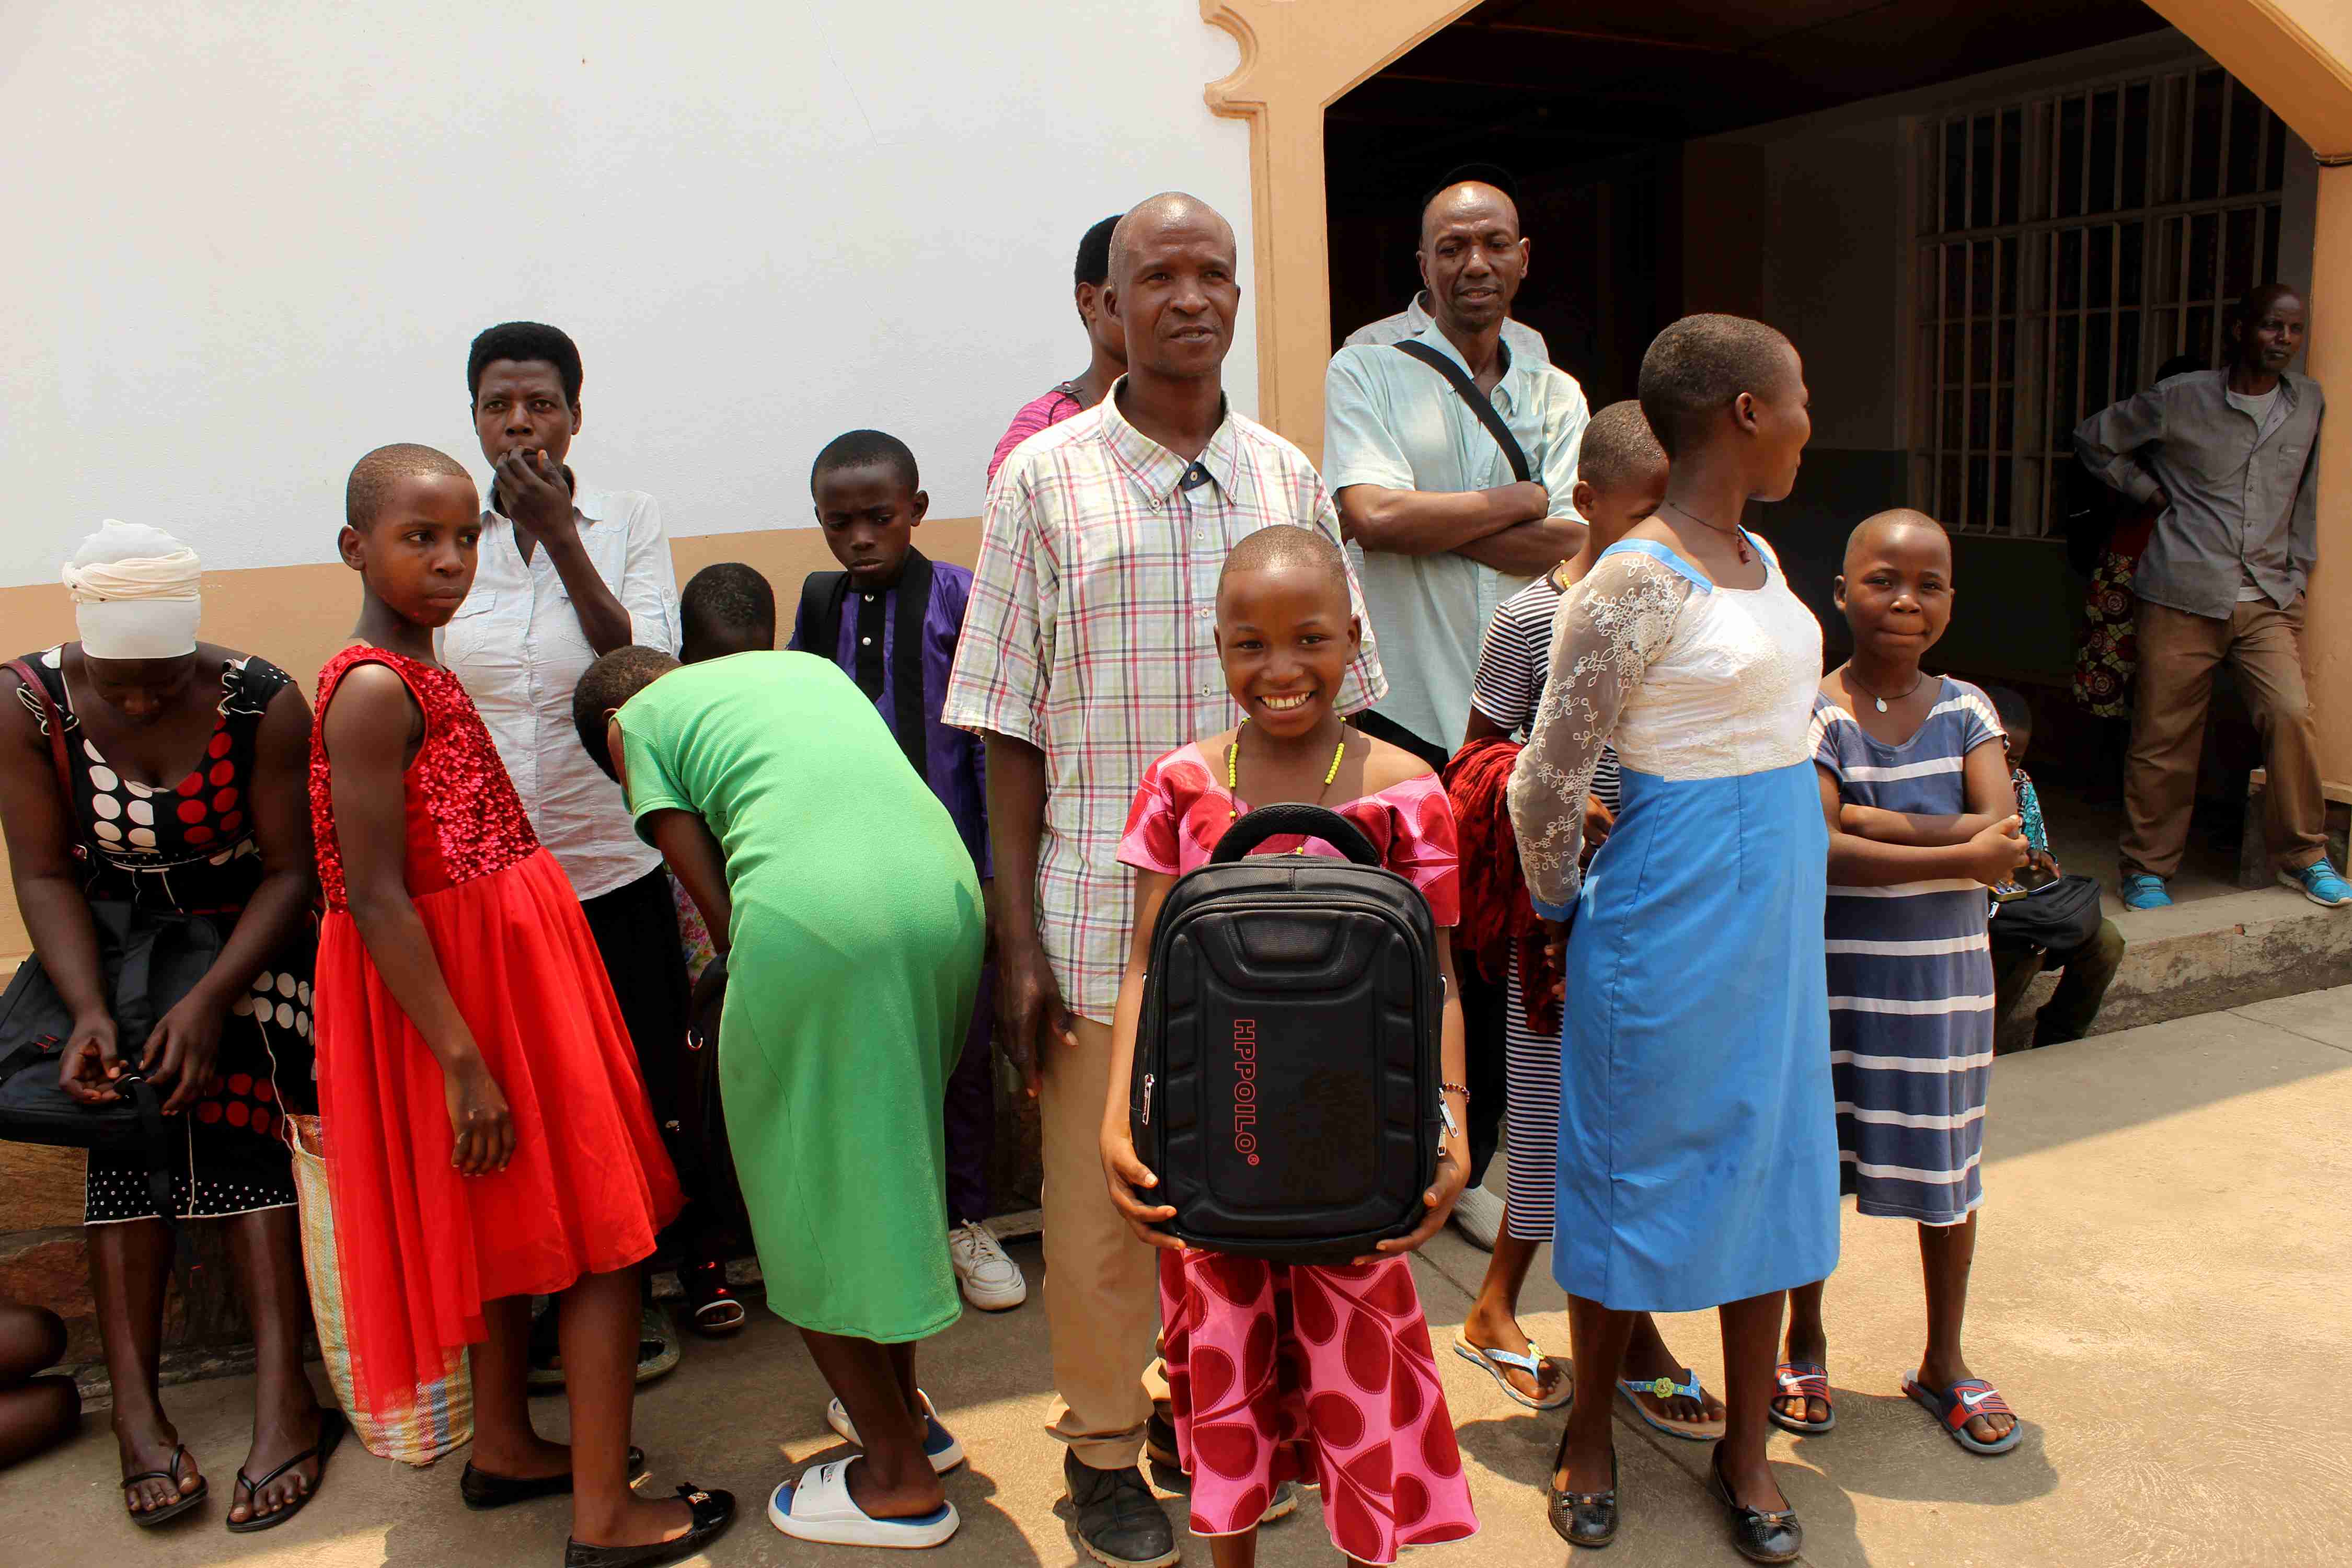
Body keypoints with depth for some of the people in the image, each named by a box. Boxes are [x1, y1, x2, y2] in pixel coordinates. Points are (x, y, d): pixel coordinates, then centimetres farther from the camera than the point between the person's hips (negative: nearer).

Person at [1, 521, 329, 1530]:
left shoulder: (264, 705, -20)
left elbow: (290, 871, -17)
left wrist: (210, 1000, -28)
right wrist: (89, 1010, -26)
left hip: (245, 944, -2)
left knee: (231, 1110, -23)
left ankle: (283, 1390, -29)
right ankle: (134, 1406, -24)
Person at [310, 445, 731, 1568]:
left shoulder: (419, 674, 10)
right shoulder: (374, 688, -19)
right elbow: (375, 900, -23)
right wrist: (463, 1063, -24)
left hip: (501, 961, 10)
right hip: (459, 981, -10)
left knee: (516, 1223, 20)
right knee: (603, 1235, -3)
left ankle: (504, 1448, 37)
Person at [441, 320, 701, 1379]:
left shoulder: (628, 521, 1)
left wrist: (561, 536, -14)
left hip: (611, 865, 0)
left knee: (634, 1095, 10)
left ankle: (627, 1298, 31)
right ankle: (528, 1317, 26)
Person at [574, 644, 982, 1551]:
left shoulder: (638, 721, 17)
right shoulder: (807, 665, 32)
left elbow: (712, 895, 8)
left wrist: (732, 968, 24)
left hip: (812, 917, -6)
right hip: (948, 897, 6)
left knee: (808, 1198, 12)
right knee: (887, 1156, 25)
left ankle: (899, 1478, 23)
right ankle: (905, 1409, 39)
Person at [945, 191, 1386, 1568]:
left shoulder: (1287, 477, 6)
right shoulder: (1047, 481, -2)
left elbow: (1329, 705, 10)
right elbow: (1011, 730, -3)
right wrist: (1019, 941, -6)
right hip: (1104, 912, -3)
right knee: (1104, 1205, 8)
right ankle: (1105, 1446, 30)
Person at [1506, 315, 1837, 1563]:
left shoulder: (1760, 561, 9)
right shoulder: (1635, 584, -19)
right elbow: (1545, 786, -15)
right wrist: (1564, 913, -2)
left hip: (1779, 902, 8)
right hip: (1675, 912, -8)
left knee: (1769, 1159, 14)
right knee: (1642, 1171, 7)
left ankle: (1746, 1445, 31)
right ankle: (1589, 1433, 29)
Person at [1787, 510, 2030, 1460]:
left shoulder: (1966, 711, 2)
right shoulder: (1814, 715, -10)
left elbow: (2007, 840, -11)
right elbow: (1820, 853, -21)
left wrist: (1873, 820, -20)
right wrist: (1958, 852, -21)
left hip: (1944, 975, 3)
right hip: (1833, 975, -3)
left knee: (1947, 1171, 13)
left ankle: (1944, 1362, 33)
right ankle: (1804, 1343, 31)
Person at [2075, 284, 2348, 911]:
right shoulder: (2181, 398, -1)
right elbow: (2093, 440, 11)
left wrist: (2298, 565, 20)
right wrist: (2151, 490, 5)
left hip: (2271, 600, 3)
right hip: (2184, 597, -3)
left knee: (2292, 714, -13)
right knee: (2163, 735, 0)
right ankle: (2147, 869, 14)